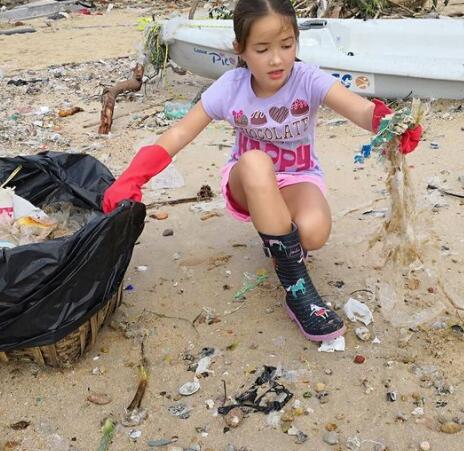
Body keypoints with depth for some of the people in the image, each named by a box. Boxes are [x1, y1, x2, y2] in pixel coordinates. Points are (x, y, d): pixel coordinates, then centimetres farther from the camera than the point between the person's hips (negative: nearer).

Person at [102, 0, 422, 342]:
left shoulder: (308, 80, -20)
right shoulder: (230, 87, -16)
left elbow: (361, 110, -37)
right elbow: (180, 133, -15)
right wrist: (131, 179, -28)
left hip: (299, 179, -1)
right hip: (248, 185, 1)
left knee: (314, 231, -37)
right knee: (255, 162, -39)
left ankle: (279, 244, 6)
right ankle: (297, 288, -30)